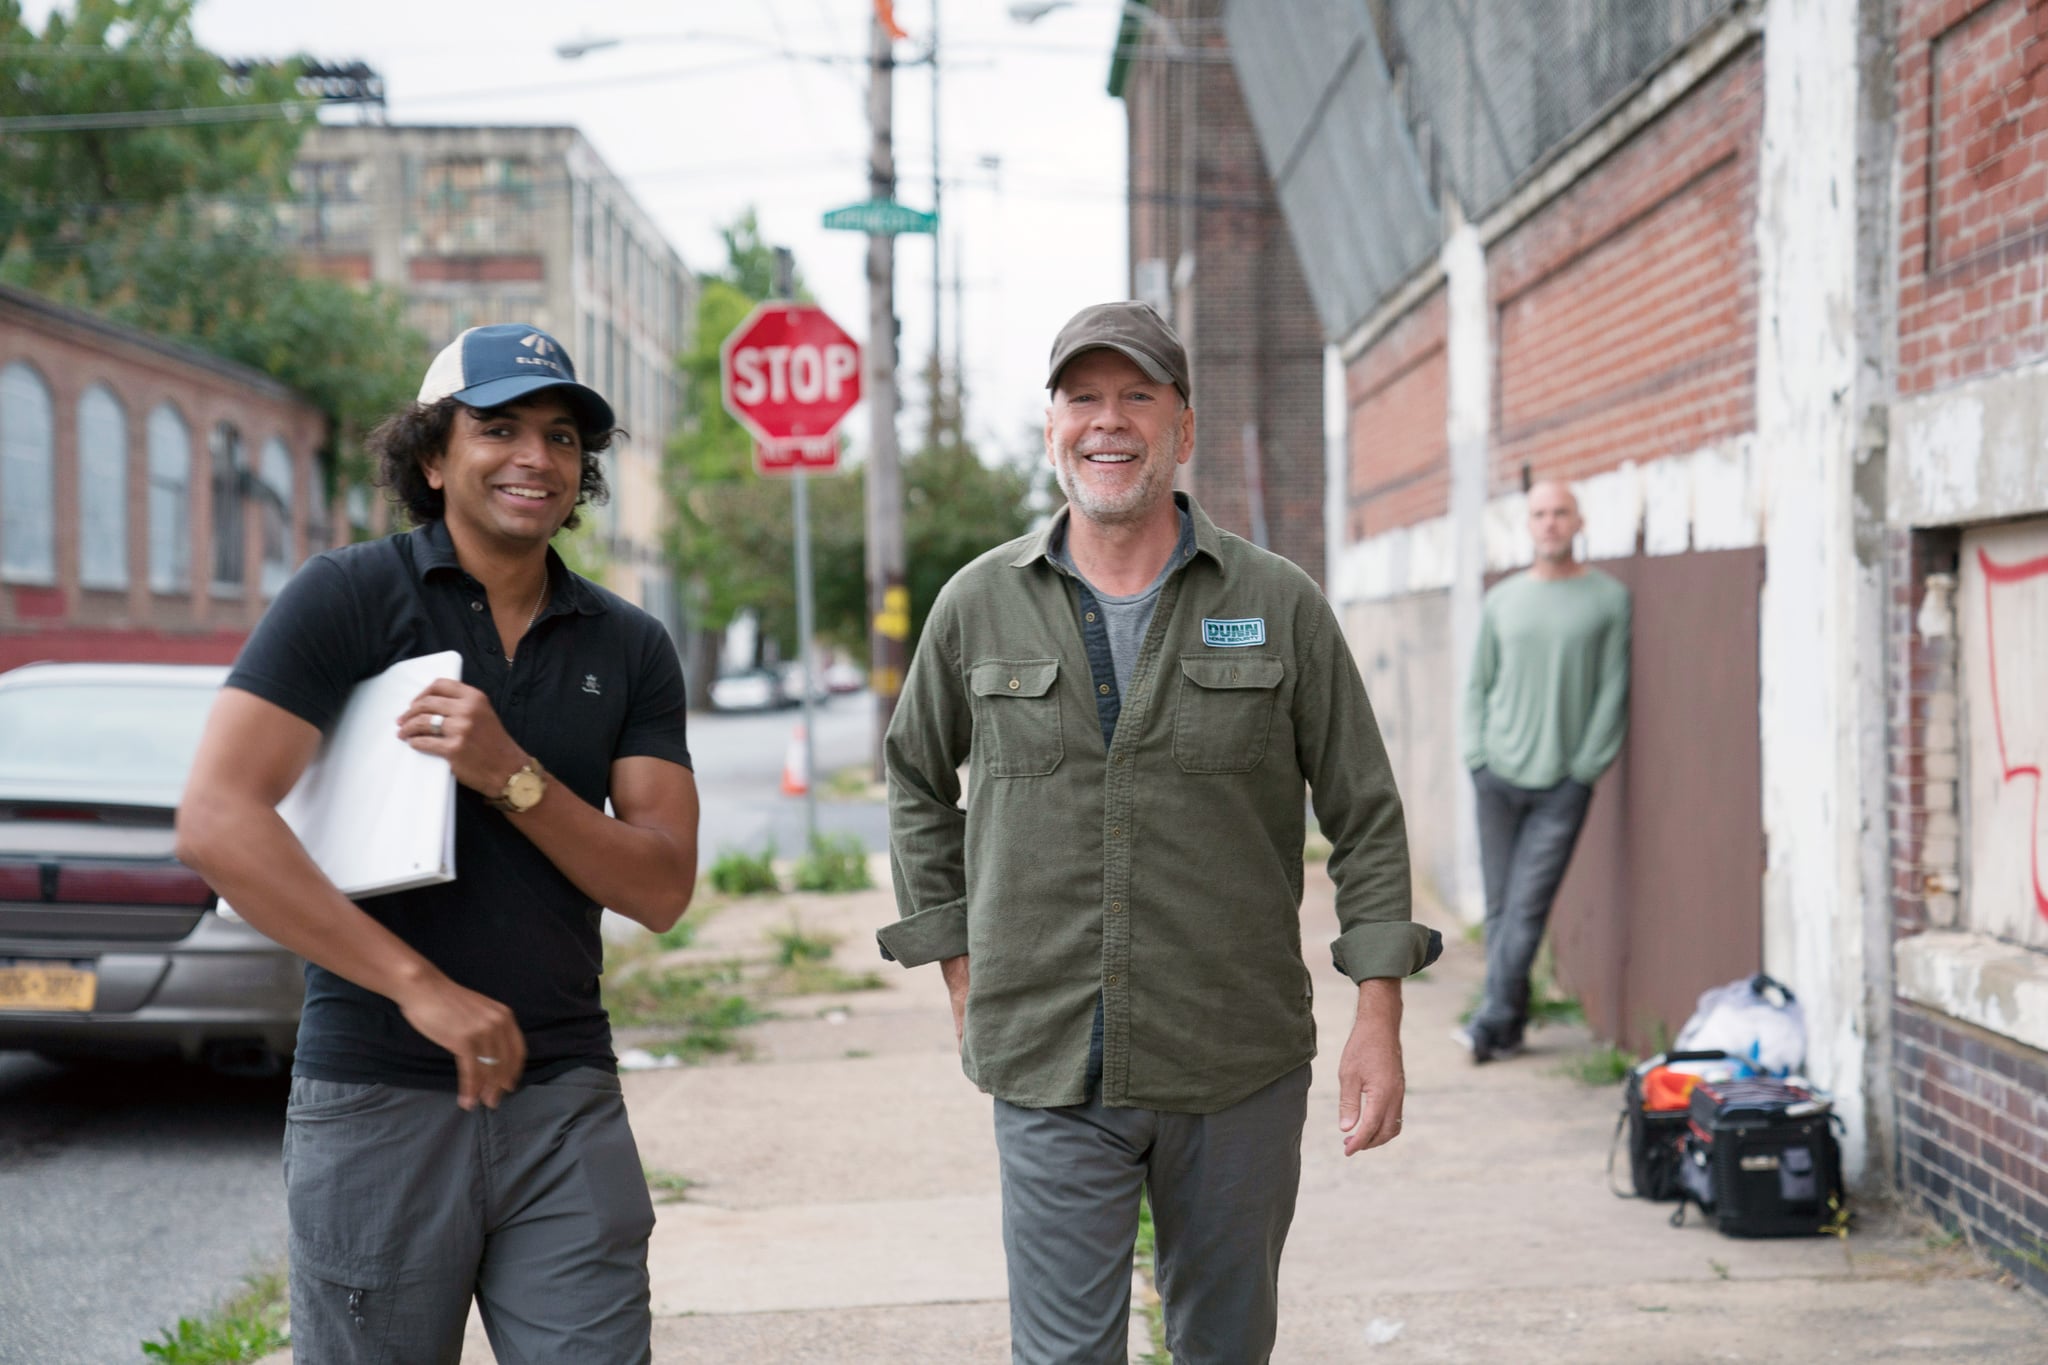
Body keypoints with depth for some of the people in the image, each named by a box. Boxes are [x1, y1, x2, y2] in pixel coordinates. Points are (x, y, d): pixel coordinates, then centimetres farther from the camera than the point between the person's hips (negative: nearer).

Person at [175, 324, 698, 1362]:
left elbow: (662, 888, 2)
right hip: (377, 1103, -3)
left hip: (566, 1104, 3)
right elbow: (217, 822, -15)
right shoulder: (348, 598, -3)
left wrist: (510, 775, -14)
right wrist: (421, 985, -18)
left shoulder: (628, 647, 10)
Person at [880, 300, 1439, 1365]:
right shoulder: (978, 606, 3)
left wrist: (1378, 1019, -3)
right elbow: (917, 784, 17)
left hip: (1239, 1069, 0)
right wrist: (960, 976, 11)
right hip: (1049, 1070, 0)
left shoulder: (1279, 606, 0)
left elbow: (1366, 817, 3)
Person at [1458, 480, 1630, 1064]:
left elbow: (1613, 689, -1)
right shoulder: (1503, 600, 10)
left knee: (1528, 905, -8)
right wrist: (1477, 755, 2)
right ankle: (1510, 1026, 11)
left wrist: (1587, 765, -6)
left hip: (1564, 781, -3)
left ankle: (1491, 1022, -6)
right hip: (1499, 775, 3)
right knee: (1500, 903, 4)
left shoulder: (1609, 599, 1)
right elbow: (1478, 684, 14)